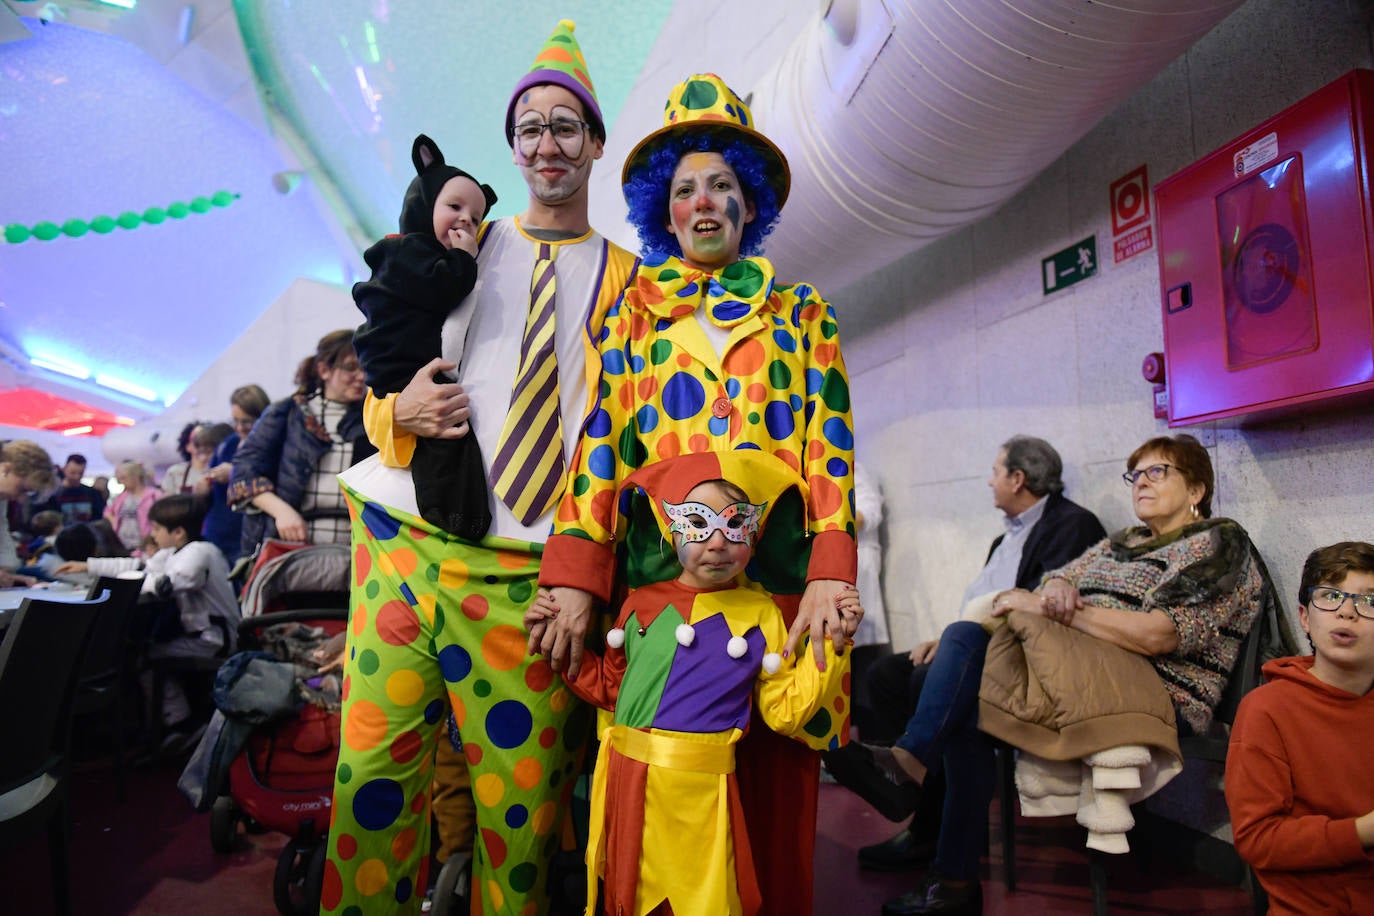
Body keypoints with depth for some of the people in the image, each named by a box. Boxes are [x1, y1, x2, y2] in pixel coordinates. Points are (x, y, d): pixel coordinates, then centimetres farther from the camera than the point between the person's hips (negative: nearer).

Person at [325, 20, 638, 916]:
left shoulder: (625, 280, 11)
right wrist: (402, 411, -5)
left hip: (527, 572, -1)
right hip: (407, 544, 2)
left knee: (520, 807, 0)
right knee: (373, 774, 1)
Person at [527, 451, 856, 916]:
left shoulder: (760, 614, -1)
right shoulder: (641, 603, 3)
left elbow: (786, 710, -1)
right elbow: (609, 685, 13)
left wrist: (831, 643, -8)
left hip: (701, 789, -2)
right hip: (627, 779, 3)